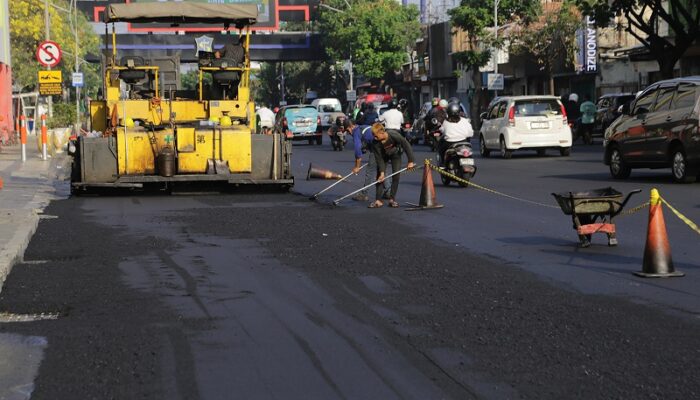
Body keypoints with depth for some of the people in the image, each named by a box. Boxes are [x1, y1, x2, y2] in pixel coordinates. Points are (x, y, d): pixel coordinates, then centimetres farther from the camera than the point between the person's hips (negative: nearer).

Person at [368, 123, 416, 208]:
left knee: (396, 175, -8)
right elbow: (379, 158, -25)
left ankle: (392, 199, 1)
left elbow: (407, 146, -30)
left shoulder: (394, 136, -39)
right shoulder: (375, 143, -32)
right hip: (383, 155, 1)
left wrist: (410, 161, -28)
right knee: (380, 176, -9)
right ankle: (378, 200, -7)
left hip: (395, 154, -1)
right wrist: (382, 172, -32)